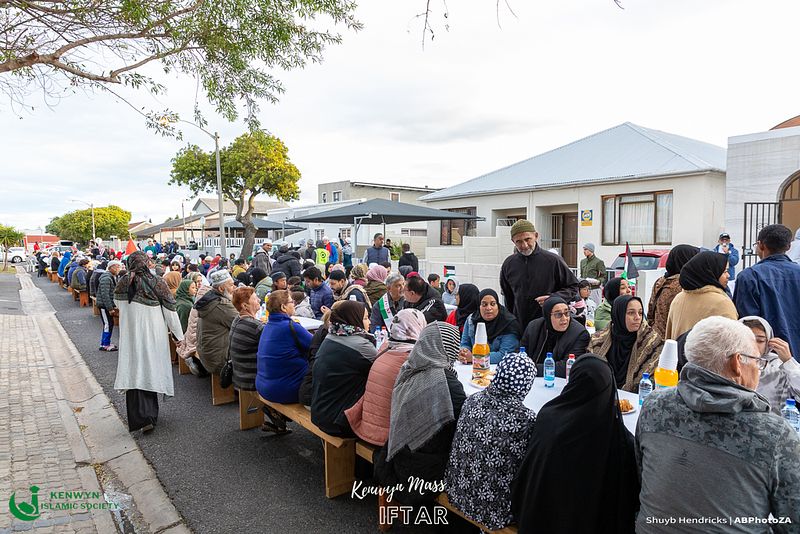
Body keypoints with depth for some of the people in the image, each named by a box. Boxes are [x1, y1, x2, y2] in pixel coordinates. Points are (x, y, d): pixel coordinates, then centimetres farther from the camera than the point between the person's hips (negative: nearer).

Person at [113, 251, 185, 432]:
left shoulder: (123, 283, -7)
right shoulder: (158, 283, -10)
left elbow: (117, 303, 13)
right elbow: (170, 311, -7)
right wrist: (179, 335, 2)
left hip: (132, 335, 0)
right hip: (154, 336, 0)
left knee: (135, 372, 1)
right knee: (151, 370, 13)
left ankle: (142, 417, -8)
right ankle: (150, 414, 28)